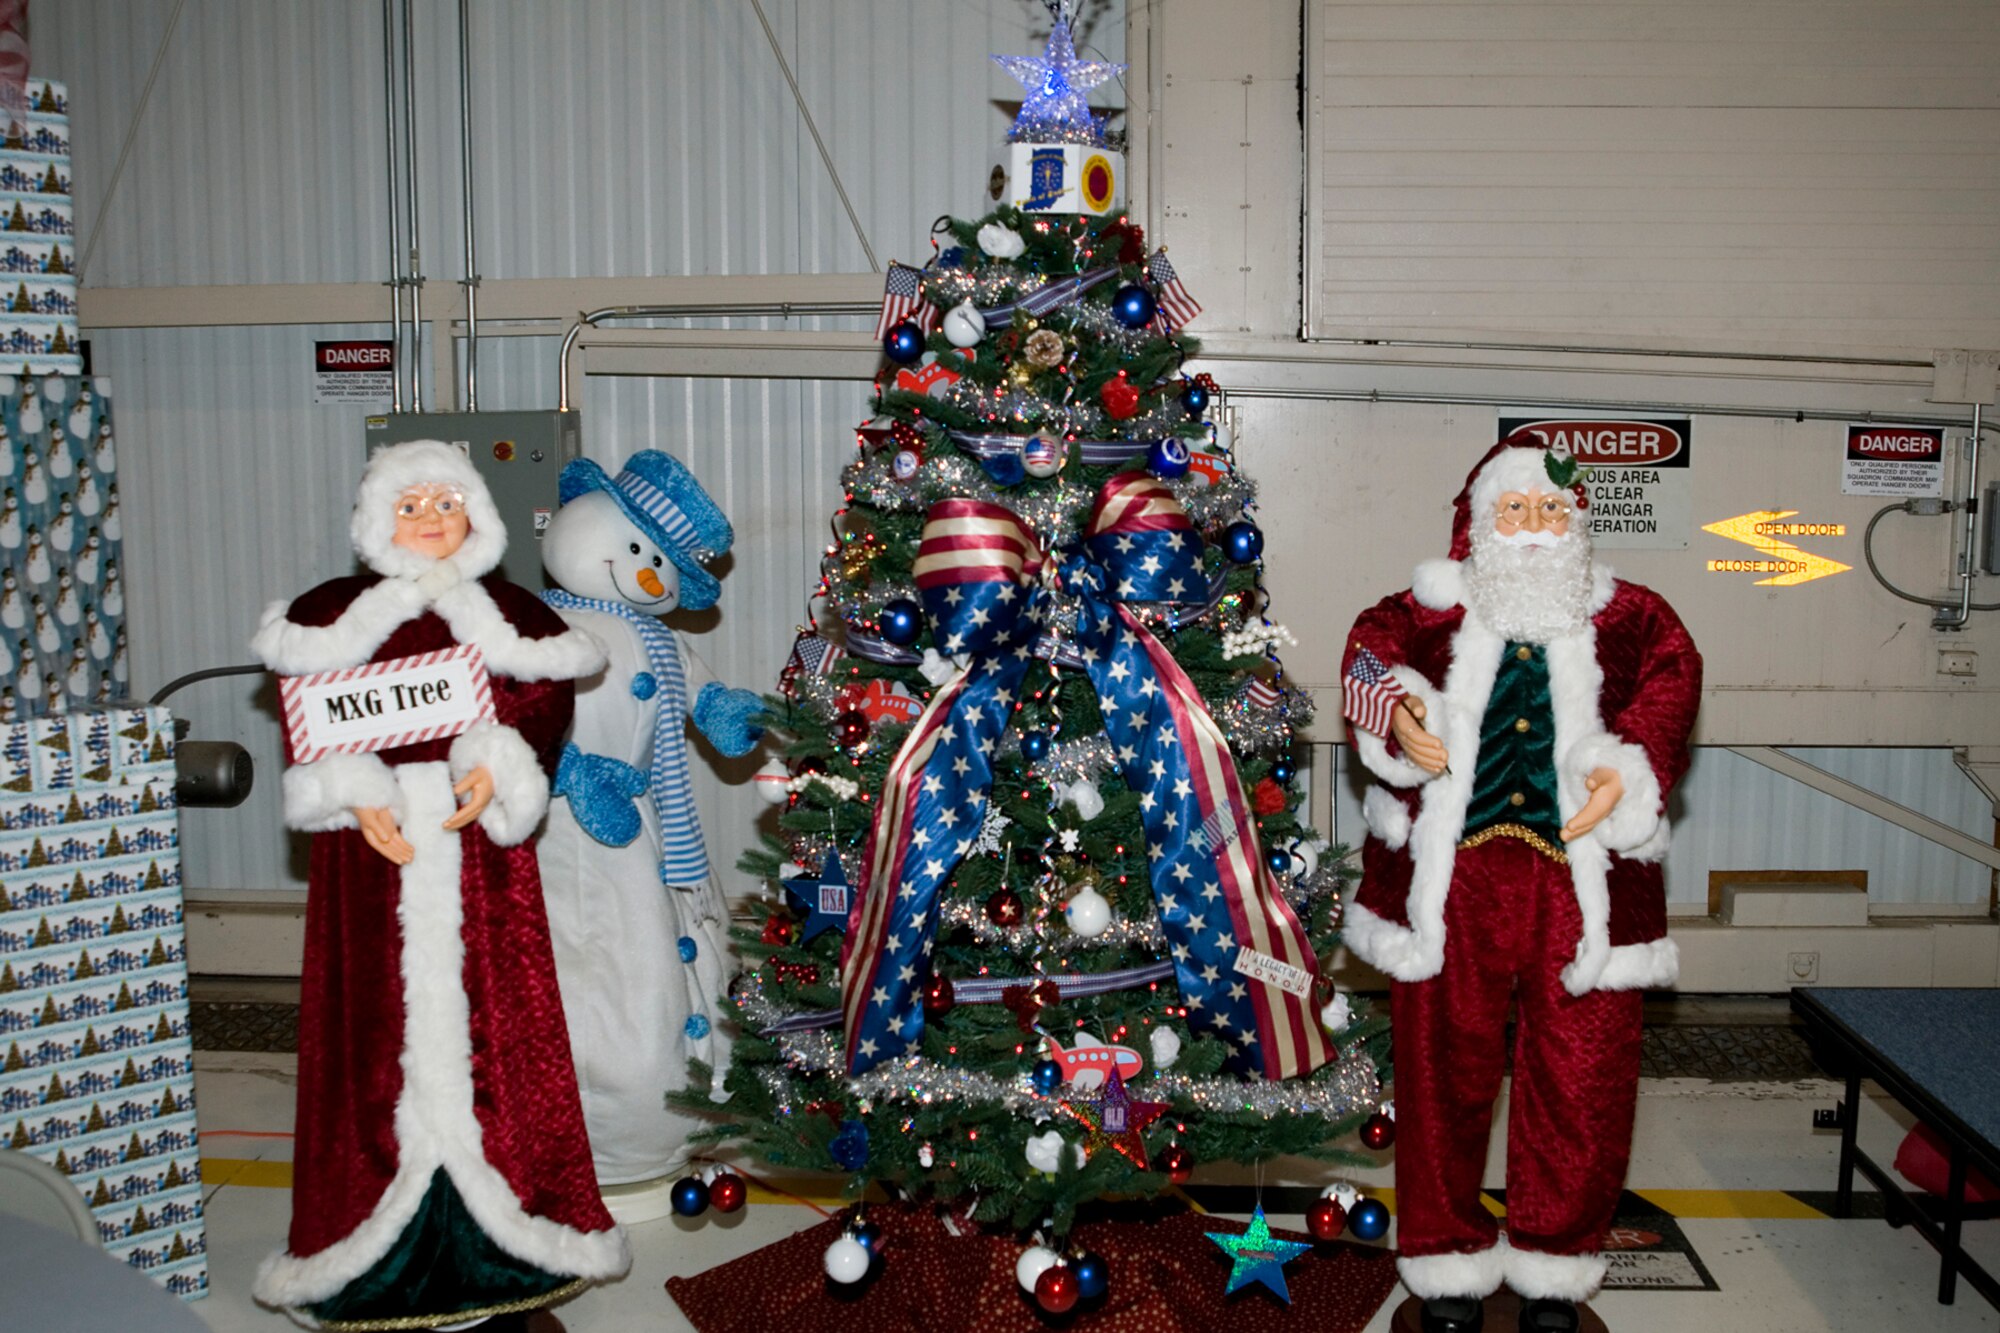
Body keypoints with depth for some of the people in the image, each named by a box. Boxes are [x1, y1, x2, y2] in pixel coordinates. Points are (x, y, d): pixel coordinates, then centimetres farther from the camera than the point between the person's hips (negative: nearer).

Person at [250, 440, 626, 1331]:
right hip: (374, 844, 0)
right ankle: (380, 1235, 13)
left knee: (490, 1016, 0)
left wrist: (495, 770, -16)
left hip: (478, 843, 0)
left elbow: (545, 704, 2)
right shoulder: (333, 611, 9)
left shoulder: (509, 613, 11)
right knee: (377, 1026, 1)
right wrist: (355, 797, -12)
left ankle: (495, 1225, 11)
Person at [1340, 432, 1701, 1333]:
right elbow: (1373, 648, -7)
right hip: (1451, 880, -1)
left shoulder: (1627, 618, 8)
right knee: (1445, 1070, 8)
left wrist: (1627, 768, -26)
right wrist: (1397, 712, -30)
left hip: (1580, 880, 1)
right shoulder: (1434, 610, 6)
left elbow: (1672, 676, -7)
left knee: (1581, 1080, 6)